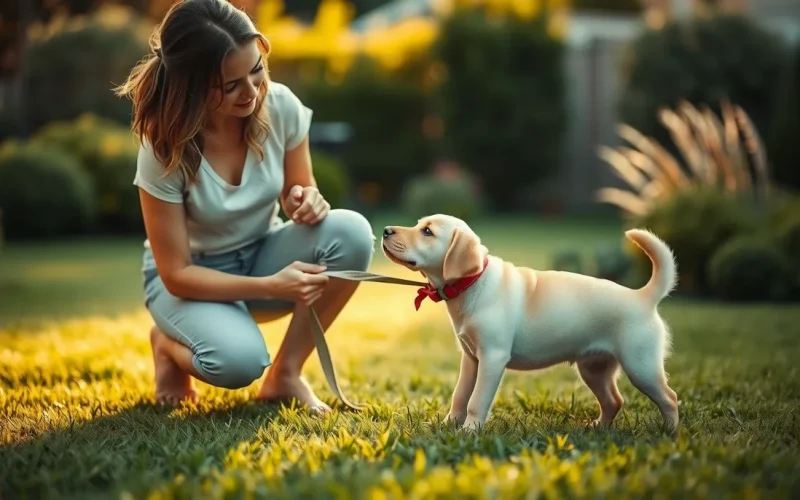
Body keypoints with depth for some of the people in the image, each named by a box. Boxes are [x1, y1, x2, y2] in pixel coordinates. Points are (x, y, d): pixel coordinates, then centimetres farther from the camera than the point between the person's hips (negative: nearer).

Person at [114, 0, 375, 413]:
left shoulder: (280, 106, -18)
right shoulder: (165, 148, -26)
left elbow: (298, 192, 1)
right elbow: (176, 274, -21)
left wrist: (308, 201, -25)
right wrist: (271, 286, -31)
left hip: (262, 253, 4)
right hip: (191, 277, -4)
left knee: (351, 233, -27)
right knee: (239, 360, -36)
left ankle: (285, 374, -9)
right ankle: (169, 343, 3)